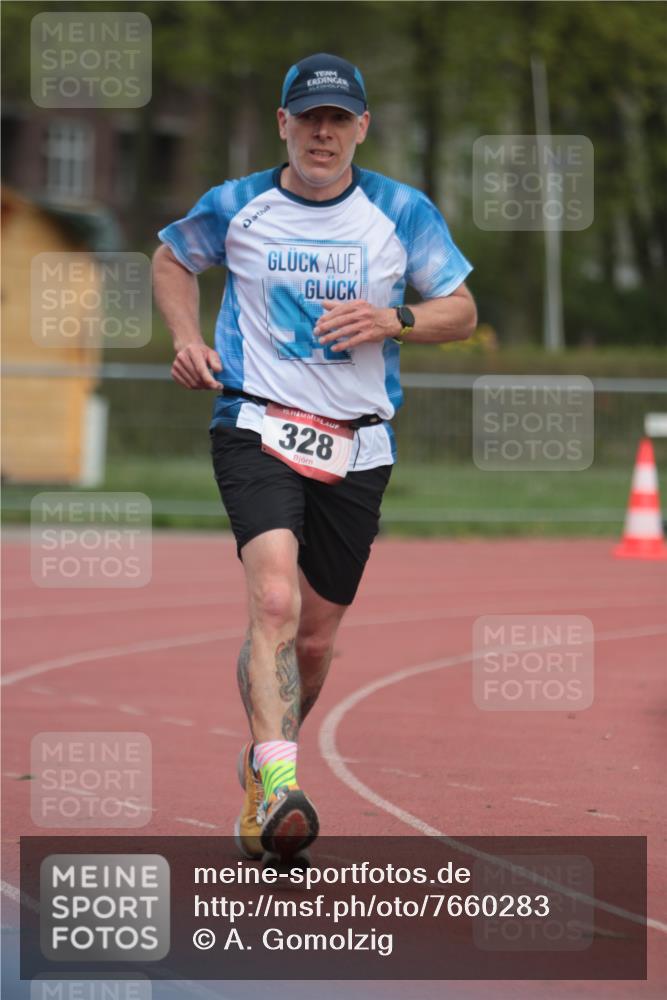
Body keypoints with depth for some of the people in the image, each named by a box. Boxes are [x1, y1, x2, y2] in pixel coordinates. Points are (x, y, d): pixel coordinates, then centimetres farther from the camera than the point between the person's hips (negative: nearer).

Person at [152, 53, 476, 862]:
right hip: (256, 428, -2)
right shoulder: (234, 207, 1)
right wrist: (187, 339, 3)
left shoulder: (403, 212, 2)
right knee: (274, 599, -26)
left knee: (315, 636, 9)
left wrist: (391, 320, -13)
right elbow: (171, 260, 21)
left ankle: (261, 765, 35)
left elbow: (462, 312, 7)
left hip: (357, 447, 2)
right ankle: (278, 782, -34)